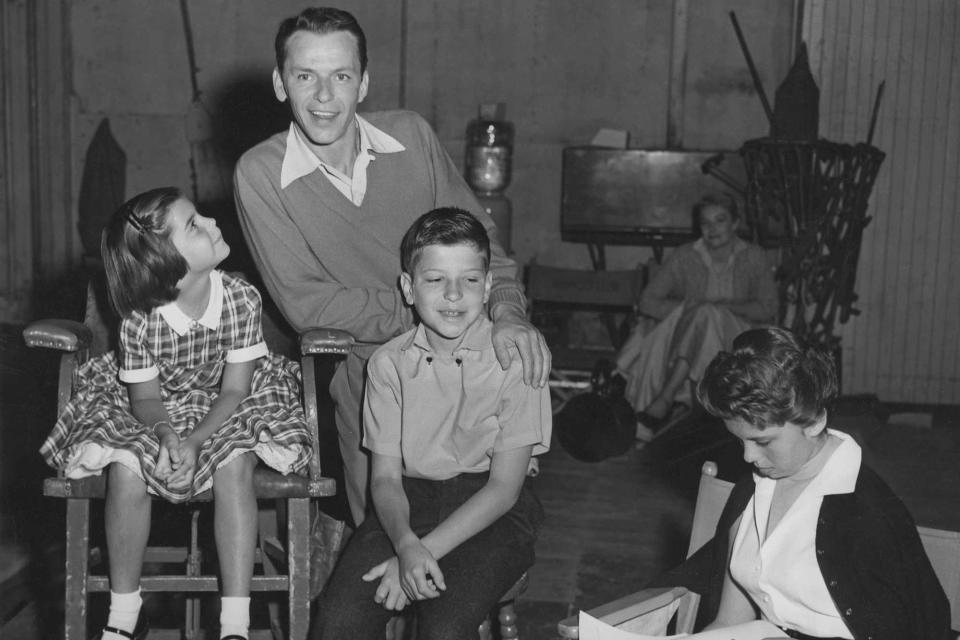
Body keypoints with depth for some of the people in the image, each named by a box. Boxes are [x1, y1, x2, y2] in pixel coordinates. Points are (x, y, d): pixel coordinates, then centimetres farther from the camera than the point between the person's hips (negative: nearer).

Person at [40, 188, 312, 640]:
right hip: (156, 412, 0)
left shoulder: (241, 301, -21)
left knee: (234, 463, -31)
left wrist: (195, 442, -28)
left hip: (223, 410, 0)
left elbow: (234, 391, -15)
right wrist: (166, 433, -32)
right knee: (125, 468, -28)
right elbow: (146, 398, -10)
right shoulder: (140, 321, -22)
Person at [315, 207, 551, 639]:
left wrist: (427, 551, -18)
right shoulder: (389, 363, 2)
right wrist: (405, 543, -21)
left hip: (491, 512, -3)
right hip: (410, 499, 3)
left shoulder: (516, 359, -9)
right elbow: (385, 476, 0)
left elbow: (504, 487, -9)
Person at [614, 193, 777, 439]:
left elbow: (768, 310, 1)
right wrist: (686, 307, -15)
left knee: (705, 315, -36)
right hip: (687, 333, 1)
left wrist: (723, 306, -14)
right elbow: (647, 302, 2)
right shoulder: (684, 257, 6)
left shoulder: (753, 258, 7)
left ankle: (663, 401, -40)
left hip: (736, 339, -1)